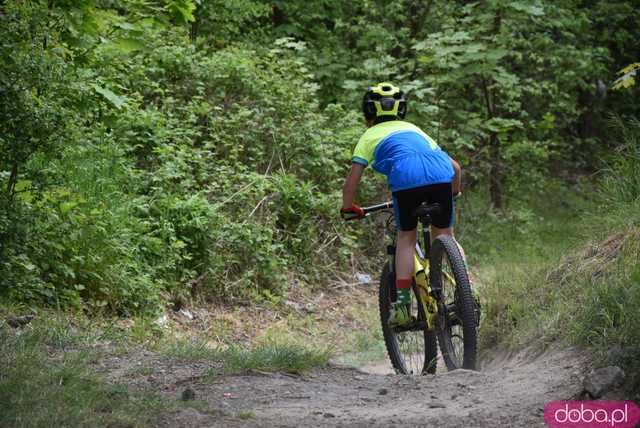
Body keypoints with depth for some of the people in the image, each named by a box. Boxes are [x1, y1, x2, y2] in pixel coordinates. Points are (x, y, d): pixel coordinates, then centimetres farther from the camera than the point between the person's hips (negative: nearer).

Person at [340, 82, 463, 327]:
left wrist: (348, 209, 36)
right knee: (444, 236, 19)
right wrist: (453, 194, 53)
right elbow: (455, 167, 36)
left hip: (406, 179, -3)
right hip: (442, 176, 3)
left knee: (406, 237, 15)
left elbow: (351, 184, 18)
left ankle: (402, 302, 4)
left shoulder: (370, 137, 27)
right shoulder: (413, 129, 38)